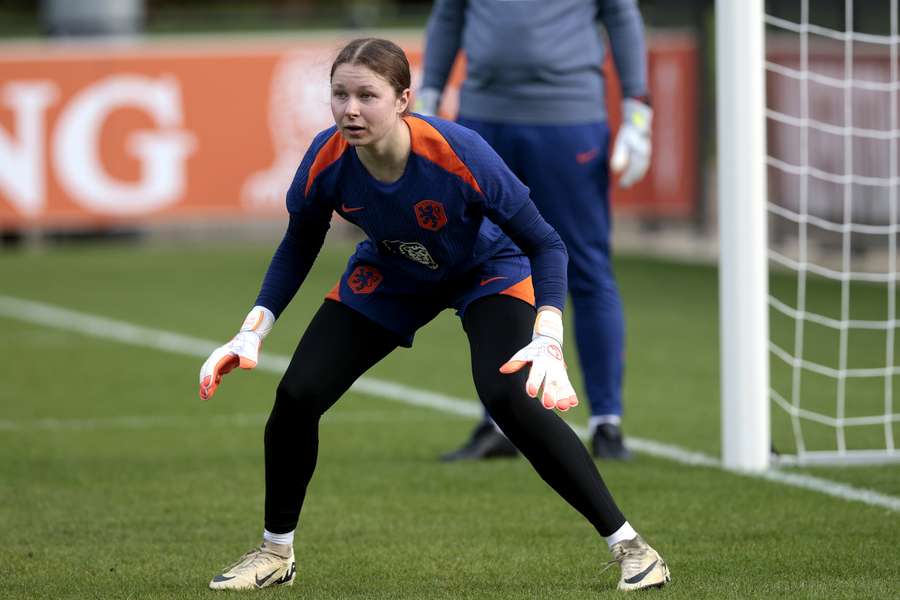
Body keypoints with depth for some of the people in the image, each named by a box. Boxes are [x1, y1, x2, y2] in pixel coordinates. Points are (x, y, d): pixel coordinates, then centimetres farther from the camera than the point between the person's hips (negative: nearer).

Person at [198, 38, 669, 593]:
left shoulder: (459, 154, -38)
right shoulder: (327, 162, -27)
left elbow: (544, 243, -28)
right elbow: (298, 249, -5)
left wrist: (547, 342, -41)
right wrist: (253, 332, -15)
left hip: (489, 270, -4)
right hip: (388, 277, 4)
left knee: (508, 396, -29)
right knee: (297, 396, -7)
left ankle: (625, 541, -17)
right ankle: (276, 553, 17)